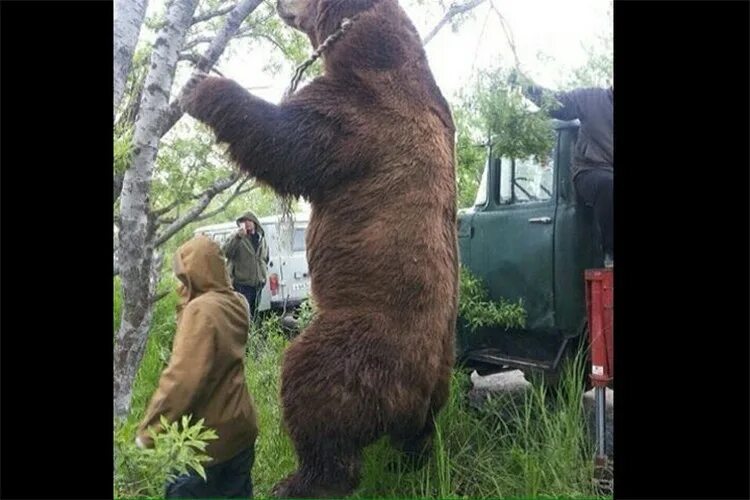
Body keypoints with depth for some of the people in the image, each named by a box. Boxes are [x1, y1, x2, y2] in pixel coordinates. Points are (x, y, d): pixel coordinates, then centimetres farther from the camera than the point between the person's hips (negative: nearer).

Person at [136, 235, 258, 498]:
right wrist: (188, 301, 11)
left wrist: (148, 431, -18)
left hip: (213, 434, -8)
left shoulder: (201, 310, -22)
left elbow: (181, 378, -26)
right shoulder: (236, 303, 2)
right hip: (240, 423, 8)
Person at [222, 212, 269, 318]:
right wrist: (237, 236, -32)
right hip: (241, 284, -6)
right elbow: (225, 252, -23)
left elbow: (266, 259, 28)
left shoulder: (261, 239, 14)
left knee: (252, 315, 16)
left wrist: (264, 272, 16)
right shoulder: (237, 239, -5)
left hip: (258, 284, 6)